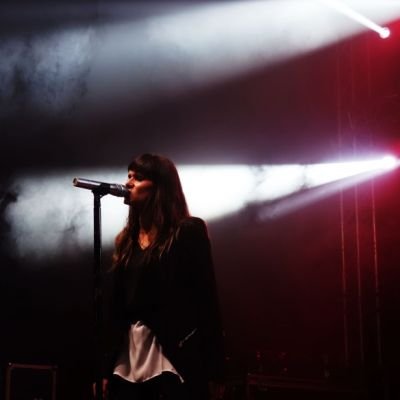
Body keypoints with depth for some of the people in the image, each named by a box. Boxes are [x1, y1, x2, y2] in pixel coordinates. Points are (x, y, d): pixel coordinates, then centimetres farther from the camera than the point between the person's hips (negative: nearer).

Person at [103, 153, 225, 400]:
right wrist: (107, 367, 10)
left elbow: (207, 299, -7)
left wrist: (213, 372, -12)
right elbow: (117, 305, 13)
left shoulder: (188, 231, -3)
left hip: (175, 357, -5)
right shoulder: (127, 239, 14)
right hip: (128, 359, 5)